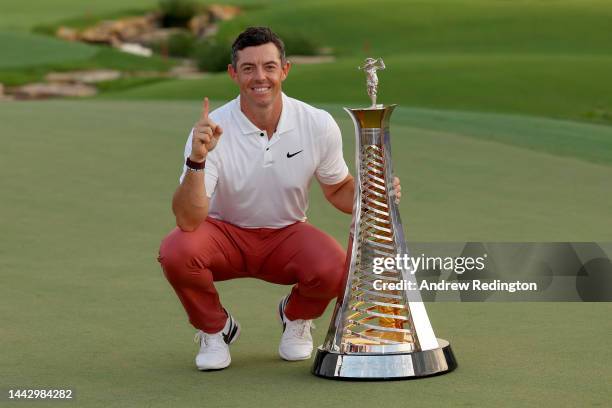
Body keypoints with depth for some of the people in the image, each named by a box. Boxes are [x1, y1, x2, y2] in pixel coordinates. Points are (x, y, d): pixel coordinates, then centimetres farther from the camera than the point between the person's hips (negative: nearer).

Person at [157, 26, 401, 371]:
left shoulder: (319, 125, -15)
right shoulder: (212, 130, -22)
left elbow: (339, 190, 3)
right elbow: (188, 221, -29)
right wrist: (197, 161, -45)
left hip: (287, 234, 1)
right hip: (225, 233, -1)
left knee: (334, 268, -31)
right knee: (176, 252, -33)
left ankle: (296, 317, 8)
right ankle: (215, 328, 1)